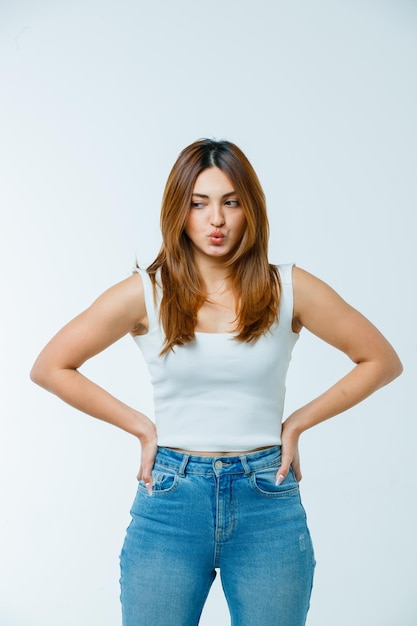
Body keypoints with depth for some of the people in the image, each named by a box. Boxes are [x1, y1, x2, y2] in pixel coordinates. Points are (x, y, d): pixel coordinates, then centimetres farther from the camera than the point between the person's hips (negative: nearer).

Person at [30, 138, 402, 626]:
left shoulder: (288, 289, -1)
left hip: (268, 501, 1)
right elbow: (49, 367, 3)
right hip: (171, 499, 0)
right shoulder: (146, 293, -2)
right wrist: (141, 426, -1)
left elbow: (382, 360, 6)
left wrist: (297, 422, 0)